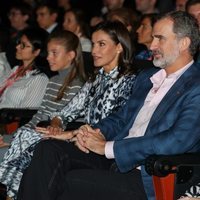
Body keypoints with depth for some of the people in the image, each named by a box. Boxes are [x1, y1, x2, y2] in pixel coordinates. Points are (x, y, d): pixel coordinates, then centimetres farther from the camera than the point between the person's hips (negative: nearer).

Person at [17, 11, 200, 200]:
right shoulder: (146, 77, 22)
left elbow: (178, 141, -19)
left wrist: (108, 147, -15)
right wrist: (95, 132, 0)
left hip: (145, 179, -8)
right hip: (113, 159, 8)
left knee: (68, 183, -27)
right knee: (48, 149, -16)